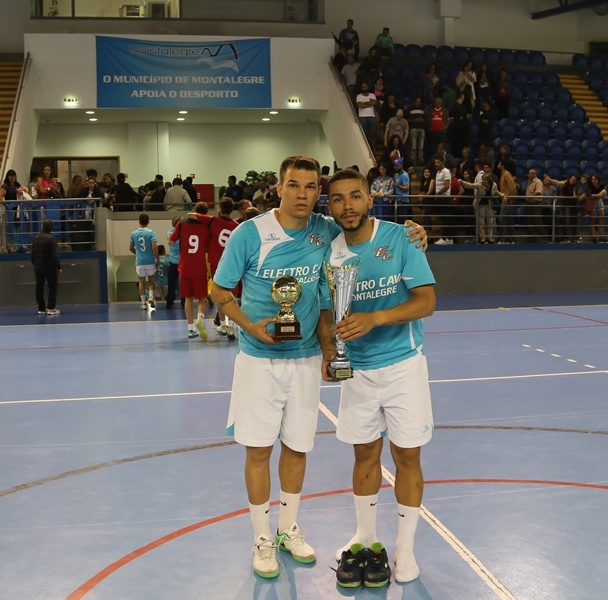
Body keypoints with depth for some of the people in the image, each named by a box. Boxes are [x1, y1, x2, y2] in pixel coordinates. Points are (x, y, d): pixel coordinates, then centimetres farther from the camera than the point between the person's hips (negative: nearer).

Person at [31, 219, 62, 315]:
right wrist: (58, 267, -12)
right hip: (50, 267, -6)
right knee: (52, 287, 1)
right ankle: (51, 308, -2)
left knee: (39, 287, 9)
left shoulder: (36, 238, 7)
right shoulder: (51, 238, -13)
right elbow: (54, 255, -16)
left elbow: (33, 253, 12)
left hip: (38, 267, 6)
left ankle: (41, 308, 11)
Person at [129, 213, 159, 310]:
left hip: (139, 262, 2)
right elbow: (155, 247, -16)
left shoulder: (134, 234, 1)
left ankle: (144, 303, 12)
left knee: (141, 282, 12)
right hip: (150, 261, -2)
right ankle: (151, 297, -4)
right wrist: (157, 259, -5)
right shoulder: (151, 232, -9)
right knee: (151, 280, 16)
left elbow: (131, 248, 10)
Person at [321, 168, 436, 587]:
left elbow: (427, 301, -17)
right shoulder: (330, 252, -2)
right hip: (357, 369, 3)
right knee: (365, 454, 13)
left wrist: (375, 318, -30)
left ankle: (405, 549, 20)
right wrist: (328, 351, -8)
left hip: (403, 365, -3)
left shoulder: (400, 238, -12)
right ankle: (366, 539, 31)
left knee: (407, 456, 5)